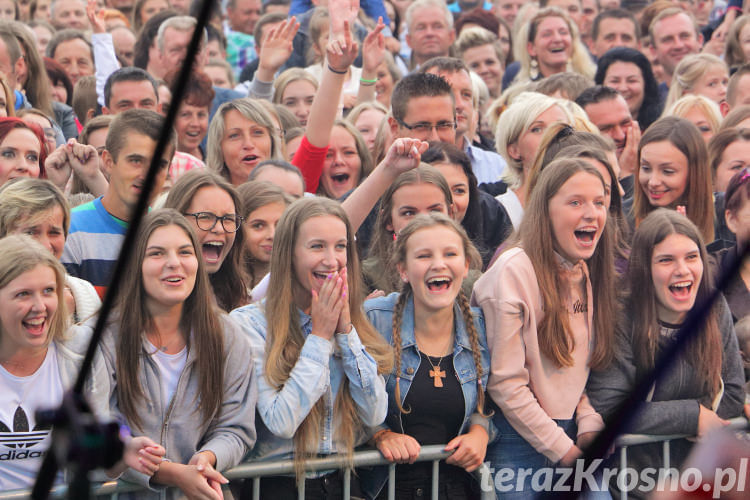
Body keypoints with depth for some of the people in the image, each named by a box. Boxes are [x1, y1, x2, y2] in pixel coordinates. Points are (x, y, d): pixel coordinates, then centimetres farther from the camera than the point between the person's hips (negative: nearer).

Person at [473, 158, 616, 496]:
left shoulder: (590, 272, 8)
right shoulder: (514, 271, -14)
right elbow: (505, 382, -15)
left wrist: (591, 425, -2)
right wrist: (562, 449, -12)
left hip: (570, 432, 6)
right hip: (520, 440, -6)